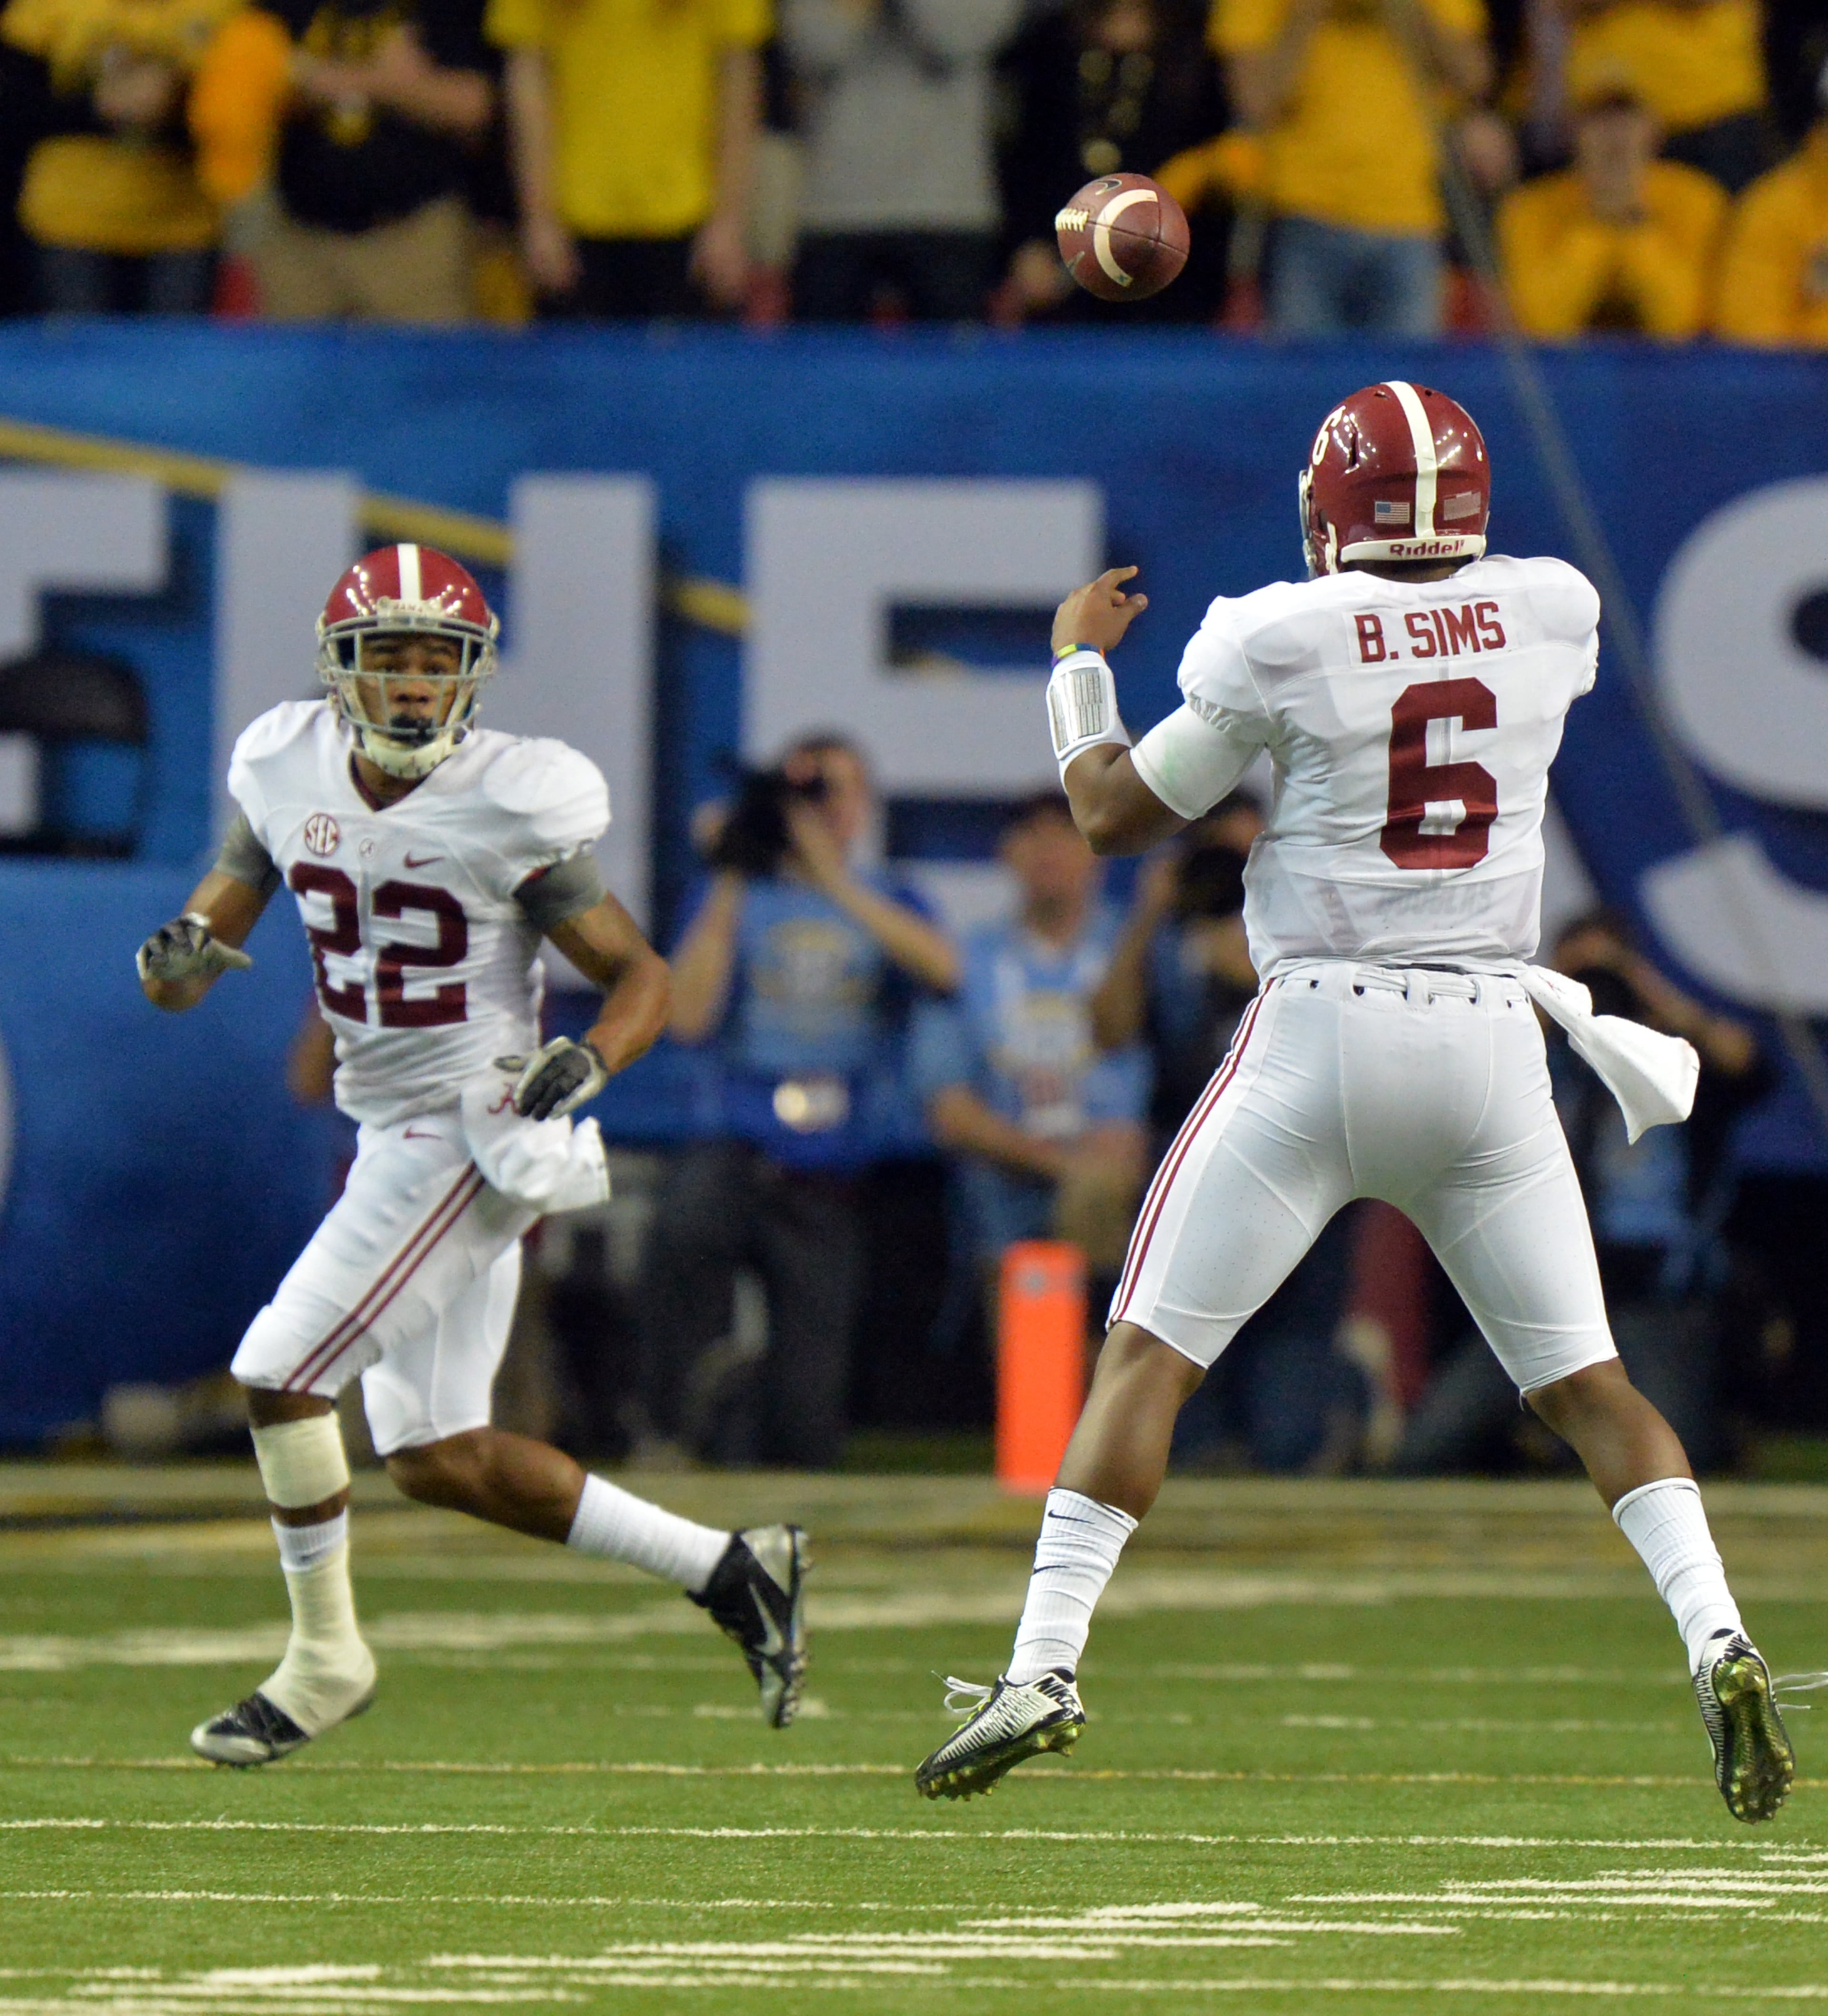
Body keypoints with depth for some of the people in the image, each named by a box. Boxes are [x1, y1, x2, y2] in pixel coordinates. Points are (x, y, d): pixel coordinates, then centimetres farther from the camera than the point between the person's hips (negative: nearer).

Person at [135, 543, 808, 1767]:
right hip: (391, 1126, 7)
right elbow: (188, 971, 5)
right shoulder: (291, 773, 0)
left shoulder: (511, 807, -15)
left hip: (471, 1132, -7)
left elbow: (642, 976, -7)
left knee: (280, 1374, -12)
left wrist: (587, 1062, -27)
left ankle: (326, 1657, 6)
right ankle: (729, 1572, 19)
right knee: (440, 1460, 10)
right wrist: (182, 954, -19)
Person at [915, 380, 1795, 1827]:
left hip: (1325, 1029, -3)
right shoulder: (1555, 612, 4)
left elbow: (1117, 816, 4)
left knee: (1151, 1353, 2)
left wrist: (1079, 664, 20)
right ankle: (1716, 1637, -9)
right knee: (1581, 1375, 9)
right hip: (1493, 1035, 3)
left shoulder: (1282, 638, -6)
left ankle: (1047, 1662, -7)